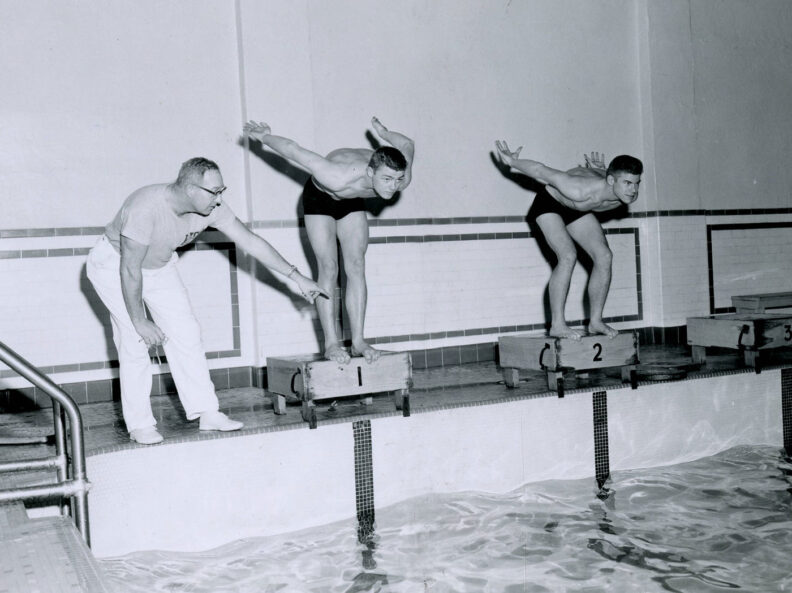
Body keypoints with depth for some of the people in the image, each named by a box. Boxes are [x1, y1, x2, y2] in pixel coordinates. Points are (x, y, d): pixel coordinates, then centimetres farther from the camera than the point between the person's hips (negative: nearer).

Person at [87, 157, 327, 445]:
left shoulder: (211, 208, -21)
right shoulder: (146, 208, -39)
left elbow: (250, 241, -13)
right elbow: (129, 269, -32)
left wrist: (297, 277, -13)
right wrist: (139, 321, -26)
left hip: (159, 266, 6)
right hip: (113, 264, -6)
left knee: (186, 333, -1)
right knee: (134, 339, -15)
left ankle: (207, 413, 5)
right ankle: (140, 425, -4)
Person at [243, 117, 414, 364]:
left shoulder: (401, 178, -32)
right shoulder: (339, 178, -46)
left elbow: (407, 145, -10)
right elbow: (293, 149, -34)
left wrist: (383, 133, 8)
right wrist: (262, 136, -18)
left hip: (352, 201, 4)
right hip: (319, 196, -4)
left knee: (356, 267, -5)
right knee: (328, 269, -12)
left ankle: (358, 341, -4)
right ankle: (331, 344, -11)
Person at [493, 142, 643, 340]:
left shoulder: (629, 195, -25)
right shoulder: (581, 190, -43)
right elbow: (541, 172, -31)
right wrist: (511, 161, -20)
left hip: (577, 209, 7)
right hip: (549, 203, -7)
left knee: (604, 257, -5)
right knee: (568, 256, -24)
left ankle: (595, 321, 5)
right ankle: (557, 325, -19)